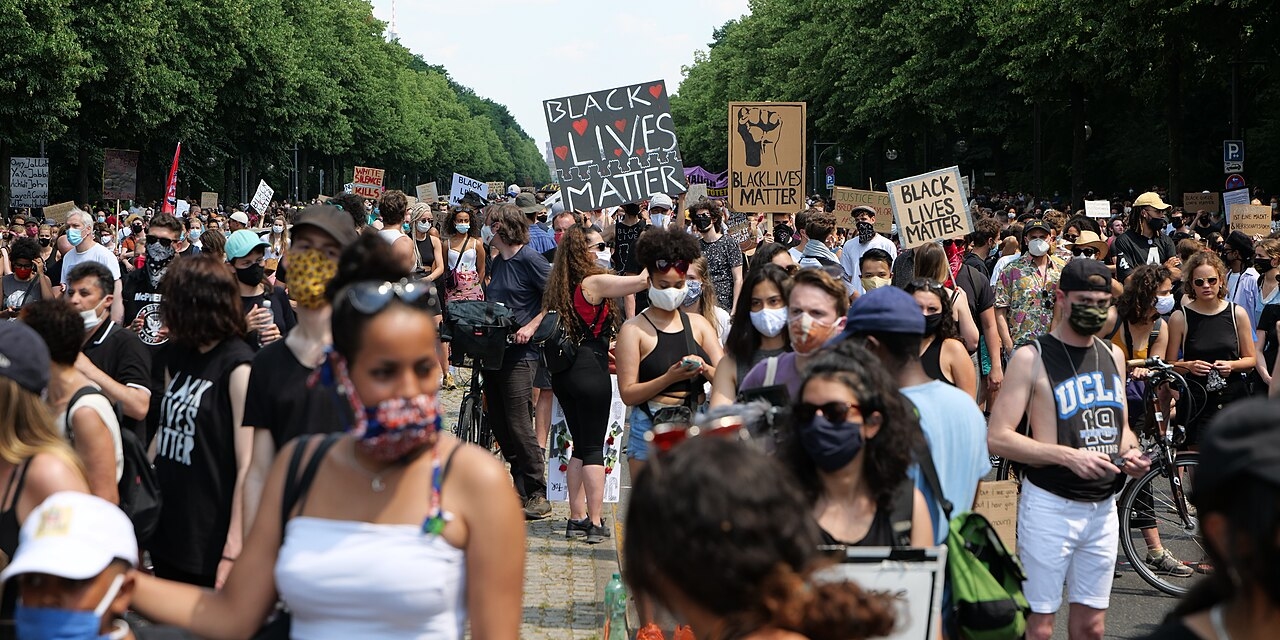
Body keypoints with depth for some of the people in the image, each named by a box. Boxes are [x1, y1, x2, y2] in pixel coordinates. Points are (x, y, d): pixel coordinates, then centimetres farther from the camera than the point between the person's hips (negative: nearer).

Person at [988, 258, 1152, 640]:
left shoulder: (1113, 355, 12)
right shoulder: (1032, 358, -8)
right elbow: (997, 438, -14)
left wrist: (1130, 452, -2)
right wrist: (1068, 456, -23)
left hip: (1103, 506, 6)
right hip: (1050, 505, -6)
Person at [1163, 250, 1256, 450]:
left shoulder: (1237, 313, 5)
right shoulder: (1180, 317, 0)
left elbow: (1251, 360, 10)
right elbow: (1169, 364, 3)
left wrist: (1231, 365, -9)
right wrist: (1188, 366, -16)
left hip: (1233, 399, 2)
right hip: (1196, 402, -1)